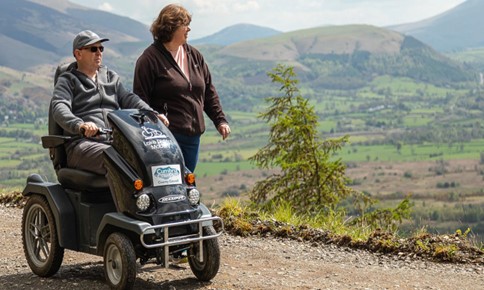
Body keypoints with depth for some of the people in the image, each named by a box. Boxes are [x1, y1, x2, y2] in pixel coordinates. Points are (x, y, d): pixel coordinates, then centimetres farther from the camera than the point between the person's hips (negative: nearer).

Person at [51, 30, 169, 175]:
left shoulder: (111, 77, 29)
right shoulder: (68, 80, 12)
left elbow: (128, 99, 17)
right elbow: (59, 107, -7)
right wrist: (79, 125, -29)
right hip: (83, 143, -5)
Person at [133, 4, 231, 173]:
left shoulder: (194, 56, 14)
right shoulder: (150, 59, -6)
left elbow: (209, 92, 18)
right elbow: (140, 99, -7)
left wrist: (220, 120, 11)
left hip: (193, 135, 7)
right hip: (166, 136, -7)